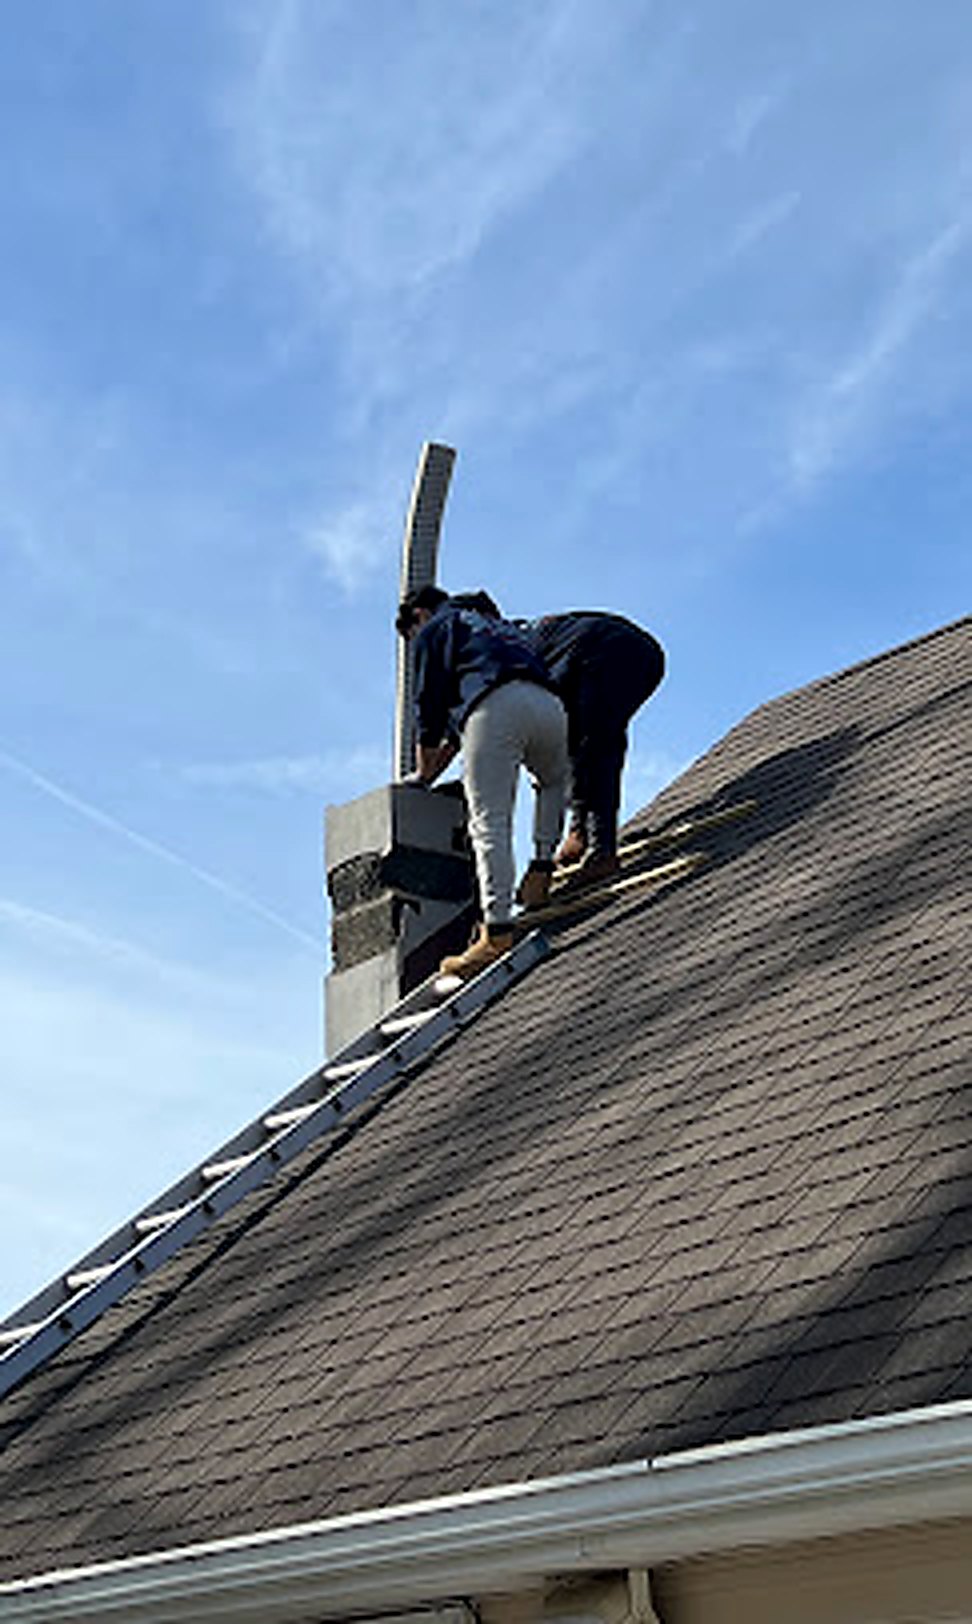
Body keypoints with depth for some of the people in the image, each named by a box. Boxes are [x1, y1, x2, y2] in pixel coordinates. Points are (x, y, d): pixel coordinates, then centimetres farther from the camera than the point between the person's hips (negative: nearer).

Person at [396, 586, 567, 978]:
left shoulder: (434, 629, 21)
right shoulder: (495, 625, 42)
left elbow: (430, 707, 13)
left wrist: (424, 773, 22)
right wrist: (441, 758, 43)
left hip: (496, 706, -6)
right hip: (548, 706, 6)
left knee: (489, 823, -11)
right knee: (555, 781, 35)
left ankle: (497, 931, -23)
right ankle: (543, 863, 15)